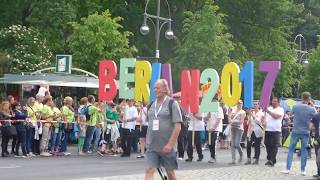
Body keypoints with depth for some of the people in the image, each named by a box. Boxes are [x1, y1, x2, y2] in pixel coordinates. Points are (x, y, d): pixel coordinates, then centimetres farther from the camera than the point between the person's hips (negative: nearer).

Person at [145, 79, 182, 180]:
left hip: (167, 146, -4)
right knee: (149, 170, -6)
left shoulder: (172, 104, -7)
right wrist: (148, 140, 12)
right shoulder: (152, 105, 9)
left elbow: (178, 126, -13)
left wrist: (170, 144, -18)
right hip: (152, 146, 4)